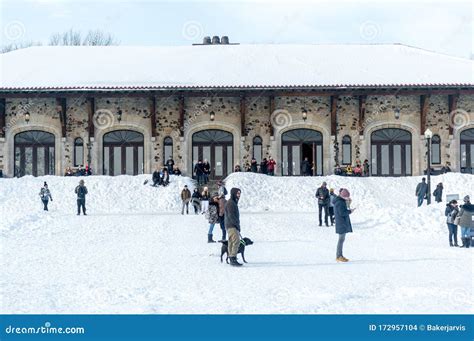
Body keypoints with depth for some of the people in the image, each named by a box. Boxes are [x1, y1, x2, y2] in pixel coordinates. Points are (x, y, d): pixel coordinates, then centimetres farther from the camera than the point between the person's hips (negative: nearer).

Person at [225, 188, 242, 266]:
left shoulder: (234, 202, 20)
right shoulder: (230, 203, -13)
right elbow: (231, 216, -19)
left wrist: (237, 226, 18)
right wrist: (237, 225, -18)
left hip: (233, 226, 10)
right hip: (231, 226, -10)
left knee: (232, 242, 10)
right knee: (236, 240, -18)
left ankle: (232, 260, 12)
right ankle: (233, 258, -22)